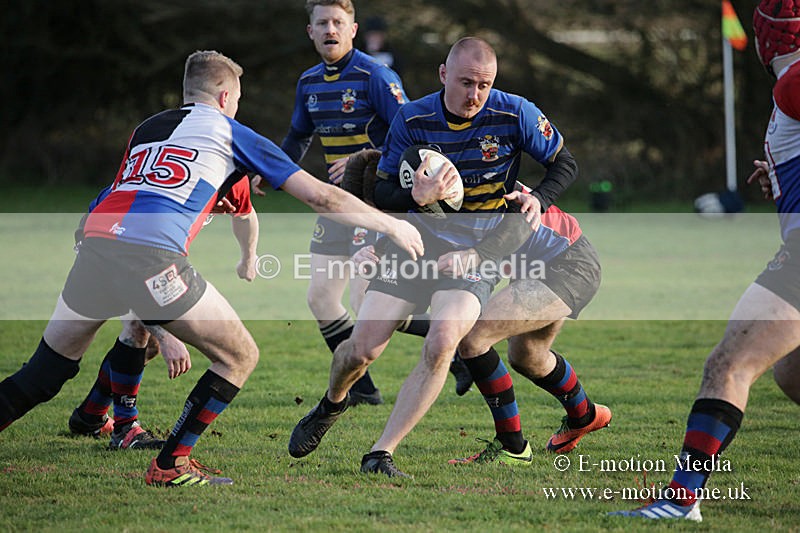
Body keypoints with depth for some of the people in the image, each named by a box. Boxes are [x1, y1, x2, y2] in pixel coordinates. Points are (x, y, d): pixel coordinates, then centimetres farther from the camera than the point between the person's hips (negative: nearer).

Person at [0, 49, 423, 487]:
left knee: (45, 373, 15)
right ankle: (171, 464, 12)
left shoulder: (145, 129, 31)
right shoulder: (229, 133, 17)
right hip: (152, 257, -5)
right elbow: (319, 196, 19)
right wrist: (391, 225, 29)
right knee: (239, 357, 12)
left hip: (95, 242, 6)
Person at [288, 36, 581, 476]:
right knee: (362, 349, -6)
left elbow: (564, 163, 3)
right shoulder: (412, 120, -9)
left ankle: (381, 454, -20)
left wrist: (538, 200, -16)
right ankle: (332, 404, 32)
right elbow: (382, 193, -5)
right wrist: (417, 196, -27)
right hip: (417, 244, 2)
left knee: (441, 344, -27)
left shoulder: (515, 114, -11)